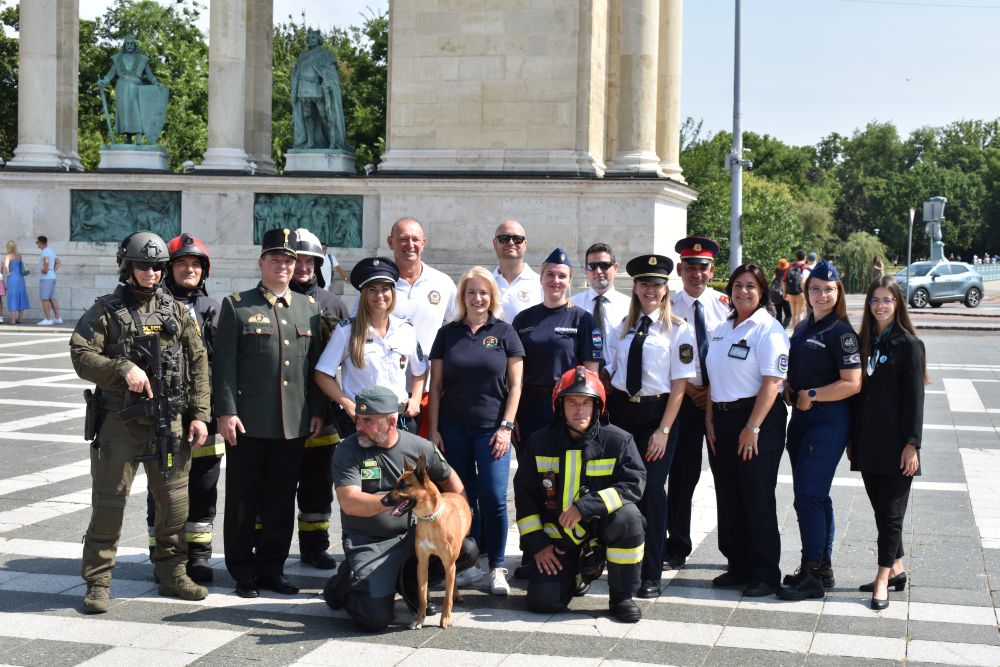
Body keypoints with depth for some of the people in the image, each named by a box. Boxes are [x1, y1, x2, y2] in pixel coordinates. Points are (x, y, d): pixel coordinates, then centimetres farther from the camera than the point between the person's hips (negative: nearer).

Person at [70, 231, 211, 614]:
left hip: (170, 421, 3)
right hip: (120, 421, -3)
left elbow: (199, 364, 9)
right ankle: (97, 583, 6)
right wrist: (123, 369, -22)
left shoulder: (176, 312, 10)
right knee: (109, 501, -2)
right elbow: (81, 354, -8)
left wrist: (200, 415, 2)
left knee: (175, 500, 9)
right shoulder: (106, 310, 1)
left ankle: (172, 575, 23)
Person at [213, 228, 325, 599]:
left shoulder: (309, 307, 13)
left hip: (294, 425, 3)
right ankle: (243, 573, 14)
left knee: (281, 501, 9)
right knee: (243, 500, 4)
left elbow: (316, 363, 14)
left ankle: (271, 568, 20)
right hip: (248, 422, -3)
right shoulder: (237, 305, 2)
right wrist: (226, 411, -11)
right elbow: (224, 363, -4)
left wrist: (317, 411, 7)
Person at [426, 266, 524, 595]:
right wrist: (433, 429, 2)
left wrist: (506, 427, -6)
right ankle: (469, 564, 16)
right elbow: (435, 385, 9)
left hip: (491, 430, -2)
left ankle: (497, 568, 3)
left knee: (494, 497, -7)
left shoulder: (504, 333, 3)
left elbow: (515, 384, 2)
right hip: (454, 429, 2)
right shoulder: (448, 333, 8)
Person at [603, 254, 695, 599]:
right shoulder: (622, 328, 10)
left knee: (651, 490, -7)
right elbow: (607, 373, 12)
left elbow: (679, 385, -6)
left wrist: (663, 430, -12)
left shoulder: (678, 330, -3)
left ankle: (651, 574, 3)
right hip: (620, 410, 4)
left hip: (657, 412, -4)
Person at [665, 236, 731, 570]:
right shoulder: (668, 308, 1)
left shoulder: (725, 304, 2)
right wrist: (689, 388, -9)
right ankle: (677, 547, 15)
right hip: (684, 399, 0)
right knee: (682, 474, 4)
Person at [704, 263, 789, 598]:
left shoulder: (768, 329, -10)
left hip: (758, 419, -7)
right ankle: (738, 567, 23)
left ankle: (765, 575, 7)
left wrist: (752, 427, -19)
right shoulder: (721, 330, 13)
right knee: (729, 497, 11)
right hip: (723, 419, 7)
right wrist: (710, 420, 7)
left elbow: (772, 381, -16)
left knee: (758, 499, -3)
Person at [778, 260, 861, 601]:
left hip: (828, 423, -8)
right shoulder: (802, 328, 13)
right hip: (801, 419, 8)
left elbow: (852, 384, -18)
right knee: (816, 496, 13)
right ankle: (822, 568, 21)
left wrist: (811, 395, -14)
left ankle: (813, 576, -4)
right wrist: (789, 391, 7)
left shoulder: (840, 332, -11)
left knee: (808, 496, -10)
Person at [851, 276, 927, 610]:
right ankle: (896, 569, 24)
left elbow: (914, 398, -10)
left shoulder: (908, 345, -7)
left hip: (894, 444, -6)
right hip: (868, 443, 6)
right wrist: (853, 438, 12)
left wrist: (912, 444, -14)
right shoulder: (865, 342, 10)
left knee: (891, 513, -2)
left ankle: (883, 580, 2)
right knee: (881, 510, 12)